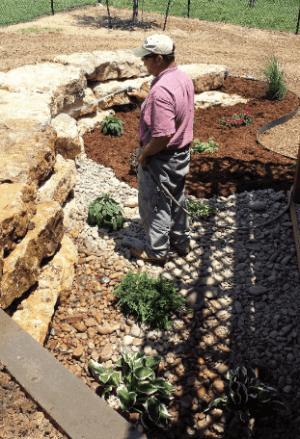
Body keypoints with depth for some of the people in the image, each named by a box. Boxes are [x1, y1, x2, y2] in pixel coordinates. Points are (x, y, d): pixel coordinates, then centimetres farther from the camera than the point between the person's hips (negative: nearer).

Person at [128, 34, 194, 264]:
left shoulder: (161, 90, -29)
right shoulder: (184, 78, 1)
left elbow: (163, 135, -32)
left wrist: (144, 154, -17)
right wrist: (147, 99, 14)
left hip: (161, 158, -9)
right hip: (182, 152, 9)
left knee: (155, 204, 9)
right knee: (177, 198, 23)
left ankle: (157, 251, 26)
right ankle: (182, 241, 40)